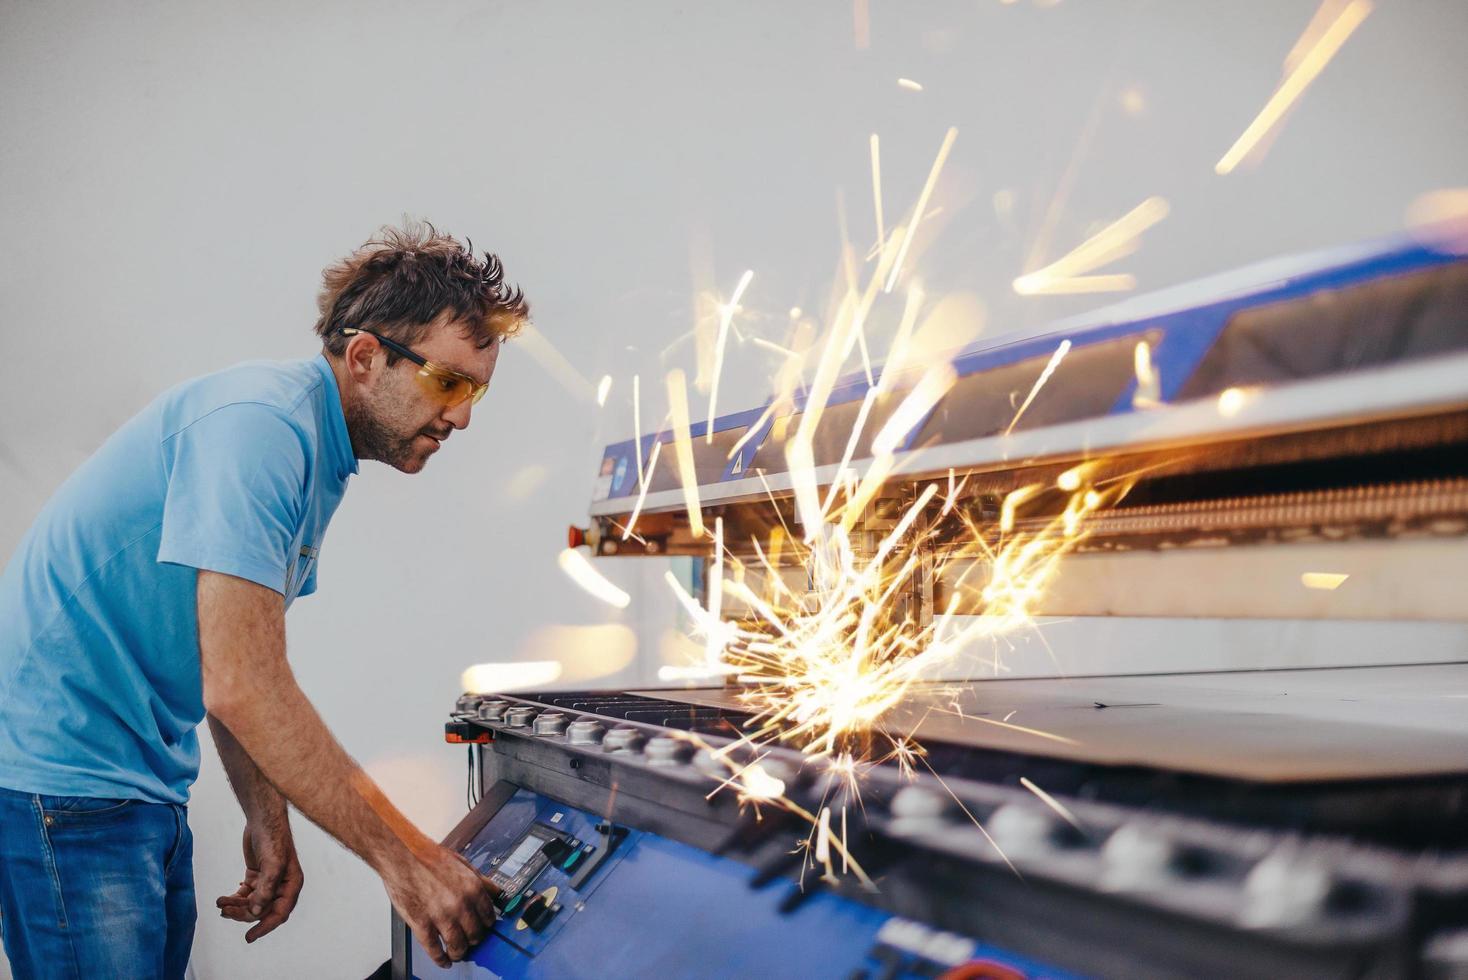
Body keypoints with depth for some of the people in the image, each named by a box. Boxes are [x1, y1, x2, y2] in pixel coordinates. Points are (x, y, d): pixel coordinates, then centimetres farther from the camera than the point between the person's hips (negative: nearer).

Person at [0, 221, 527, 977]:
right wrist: (403, 857, -24)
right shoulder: (261, 421, -22)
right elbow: (241, 687, -28)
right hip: (64, 777, -9)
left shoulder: (318, 459, 9)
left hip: (142, 775, 9)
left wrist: (267, 820, 7)